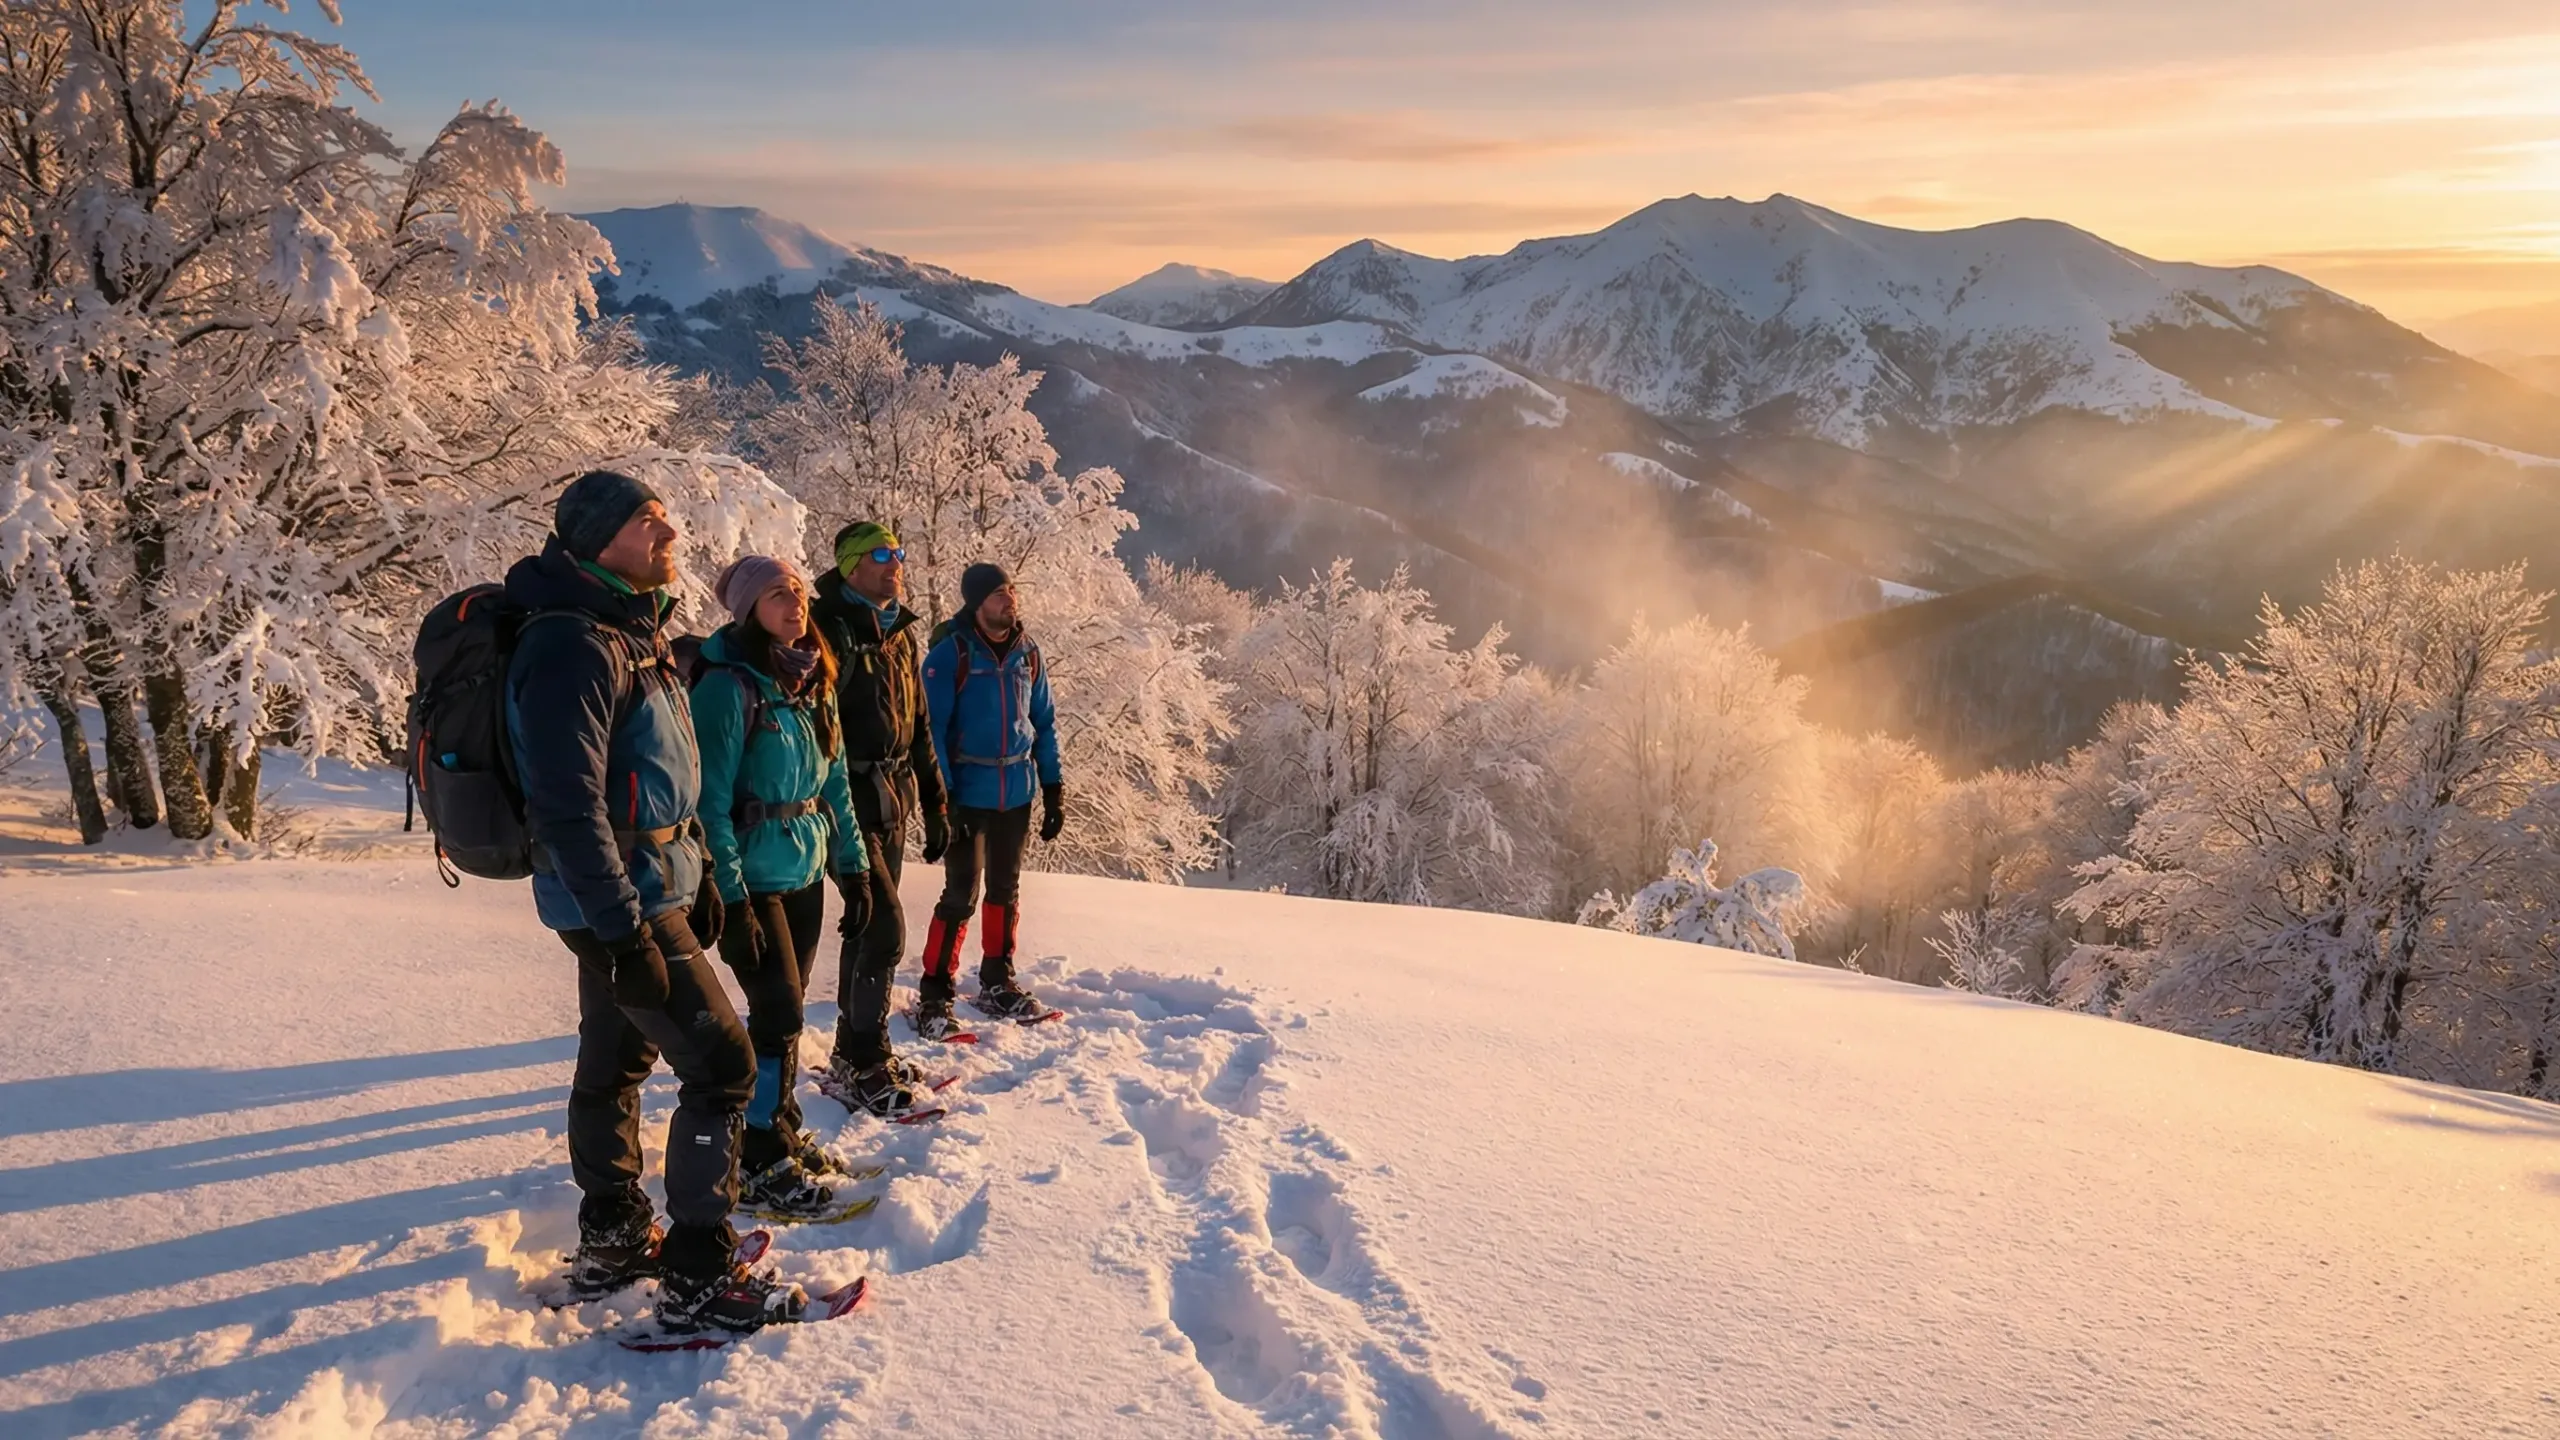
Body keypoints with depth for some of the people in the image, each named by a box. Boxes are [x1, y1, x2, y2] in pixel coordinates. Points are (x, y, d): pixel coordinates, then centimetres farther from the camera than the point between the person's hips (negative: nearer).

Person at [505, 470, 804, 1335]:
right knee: (721, 1066, -7)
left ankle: (612, 1240, 33)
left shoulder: (631, 630, 12)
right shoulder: (573, 644, -20)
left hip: (639, 892, 10)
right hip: (621, 902, -10)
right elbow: (568, 804, -26)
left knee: (616, 1063, 19)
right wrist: (624, 930, -27)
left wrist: (693, 874, 23)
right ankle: (698, 1278, 1)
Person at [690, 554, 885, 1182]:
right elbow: (711, 801, -18)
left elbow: (834, 781, 15)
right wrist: (730, 899, -20)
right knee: (779, 1013, -5)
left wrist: (852, 862, 13)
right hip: (754, 880, -7)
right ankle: (758, 1164, 8)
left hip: (806, 872, 7)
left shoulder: (813, 682, 8)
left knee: (786, 1010, 15)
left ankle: (782, 1130, 30)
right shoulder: (729, 685, -16)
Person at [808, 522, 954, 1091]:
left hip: (895, 800, 8)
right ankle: (865, 1063, 2)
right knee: (883, 926, -11)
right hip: (849, 802, -8)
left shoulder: (903, 633, 14)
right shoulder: (829, 629, -12)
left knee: (865, 925, 15)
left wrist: (933, 804, 20)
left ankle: (851, 1052, 26)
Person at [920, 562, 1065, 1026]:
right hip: (968, 793, -5)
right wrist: (941, 797, -17)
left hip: (1017, 792, 5)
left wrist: (1053, 790, 7)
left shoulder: (1027, 653, 4)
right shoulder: (951, 654, -11)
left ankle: (997, 985, 27)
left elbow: (1044, 723, 11)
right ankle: (935, 992, 6)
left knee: (1006, 890, 14)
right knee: (961, 894, -5)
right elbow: (933, 730, -12)